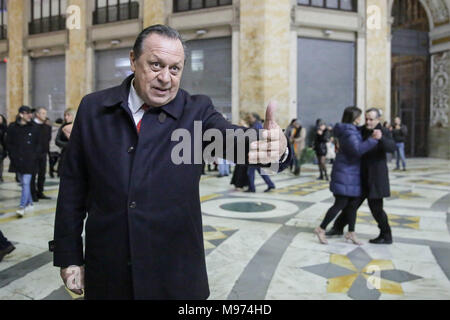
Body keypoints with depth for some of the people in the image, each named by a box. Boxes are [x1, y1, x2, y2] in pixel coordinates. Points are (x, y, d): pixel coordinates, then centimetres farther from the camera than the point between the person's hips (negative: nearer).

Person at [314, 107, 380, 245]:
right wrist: (373, 139, -37)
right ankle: (321, 229, 6)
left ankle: (351, 232, 21)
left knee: (353, 203, 12)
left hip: (353, 174, 10)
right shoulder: (348, 133, -19)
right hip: (345, 173, -10)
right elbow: (358, 149, -35)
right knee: (340, 204, -5)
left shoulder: (353, 130, 13)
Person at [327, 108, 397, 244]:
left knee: (375, 207, -2)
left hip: (376, 176, -6)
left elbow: (392, 147, -26)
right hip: (362, 176, 6)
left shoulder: (385, 132, -10)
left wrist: (381, 138, -46)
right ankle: (338, 227, 27)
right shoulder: (362, 131, 5)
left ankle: (386, 236, 15)